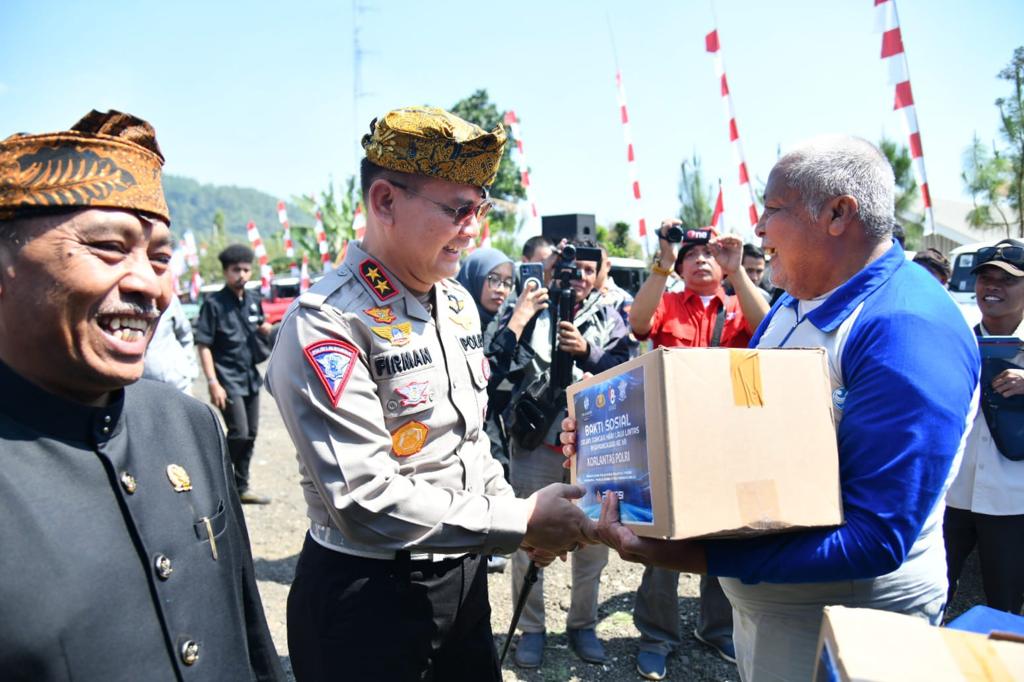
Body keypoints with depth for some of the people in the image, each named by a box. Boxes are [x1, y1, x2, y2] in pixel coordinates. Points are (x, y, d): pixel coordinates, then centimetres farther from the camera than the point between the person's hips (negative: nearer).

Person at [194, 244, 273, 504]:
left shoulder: (254, 300, 9)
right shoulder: (214, 303, -8)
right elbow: (204, 345, -11)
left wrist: (266, 330, -2)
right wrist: (213, 383, -17)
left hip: (251, 378, 7)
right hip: (228, 380, -6)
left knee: (250, 435, 11)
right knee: (239, 433, -13)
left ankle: (241, 488, 23)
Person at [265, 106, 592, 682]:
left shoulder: (459, 303, 4)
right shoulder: (327, 325, -22)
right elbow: (367, 501, -26)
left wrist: (524, 519, 1)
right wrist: (519, 523, -21)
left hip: (465, 576, 7)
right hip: (368, 597, -7)